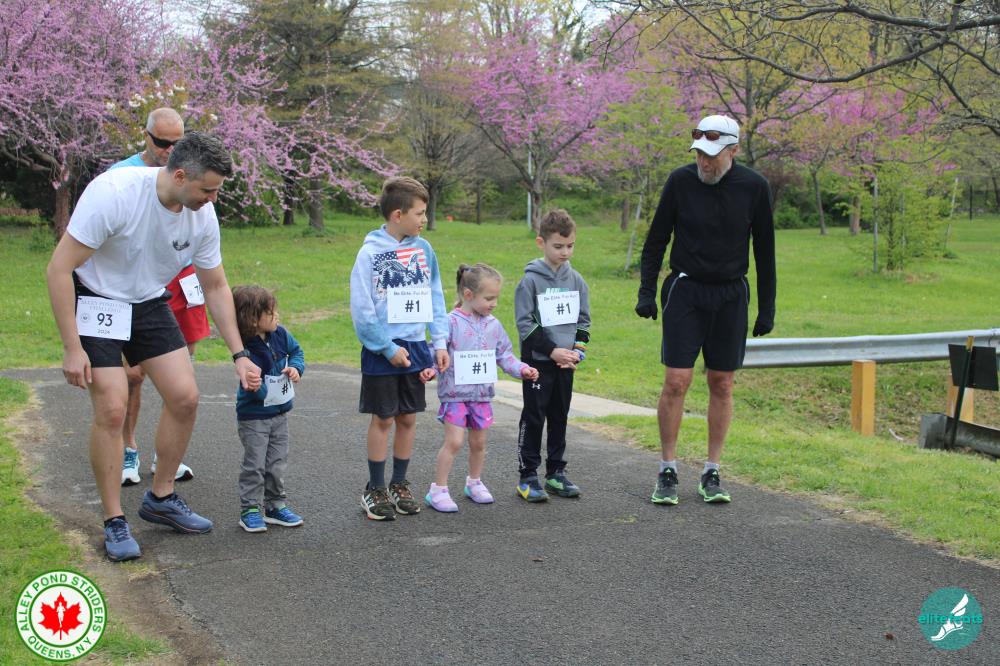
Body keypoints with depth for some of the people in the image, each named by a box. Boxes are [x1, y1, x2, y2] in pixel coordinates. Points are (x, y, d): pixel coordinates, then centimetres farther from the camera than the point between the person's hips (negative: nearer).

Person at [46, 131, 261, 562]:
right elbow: (59, 270, -25)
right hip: (95, 301, -6)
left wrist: (239, 354, 0)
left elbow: (216, 287, 4)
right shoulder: (114, 193, -30)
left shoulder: (202, 215, -12)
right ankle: (114, 522, 2)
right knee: (112, 409, -14)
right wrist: (72, 349, -26)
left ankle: (160, 499, 18)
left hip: (149, 303, 6)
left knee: (184, 397, -2)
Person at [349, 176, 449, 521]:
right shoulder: (371, 252, -11)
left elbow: (435, 299, 9)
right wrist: (388, 349, -13)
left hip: (415, 347, 4)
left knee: (408, 418, 11)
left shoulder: (423, 249, 3)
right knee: (383, 419, 4)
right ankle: (375, 489, 16)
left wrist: (440, 342, 1)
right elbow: (361, 309, -12)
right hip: (381, 351, -4)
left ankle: (399, 484, 24)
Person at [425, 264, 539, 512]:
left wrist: (522, 369, -1)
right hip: (455, 392, -5)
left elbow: (505, 355, 12)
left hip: (482, 393, 6)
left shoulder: (493, 325, 6)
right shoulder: (451, 322, -12)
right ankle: (438, 490, 0)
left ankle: (474, 483, 33)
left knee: (479, 442, 14)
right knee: (454, 441, -9)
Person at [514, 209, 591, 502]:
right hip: (537, 361, -5)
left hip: (565, 363, 5)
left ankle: (556, 472, 20)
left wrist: (576, 351, -4)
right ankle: (527, 476, 4)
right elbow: (525, 323, -11)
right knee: (533, 418, -2)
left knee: (559, 417, 11)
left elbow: (583, 321, 11)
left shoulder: (576, 280, 6)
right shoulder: (530, 280, -8)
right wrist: (552, 350, -16)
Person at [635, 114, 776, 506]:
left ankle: (712, 474, 16)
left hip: (731, 296, 1)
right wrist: (646, 292, -3)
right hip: (685, 292, -1)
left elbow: (764, 250, 5)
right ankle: (667, 472, 6)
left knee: (722, 385, 5)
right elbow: (656, 239, 3)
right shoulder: (681, 181, -6)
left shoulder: (754, 188, -4)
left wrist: (766, 308, 4)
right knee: (676, 382, -6)